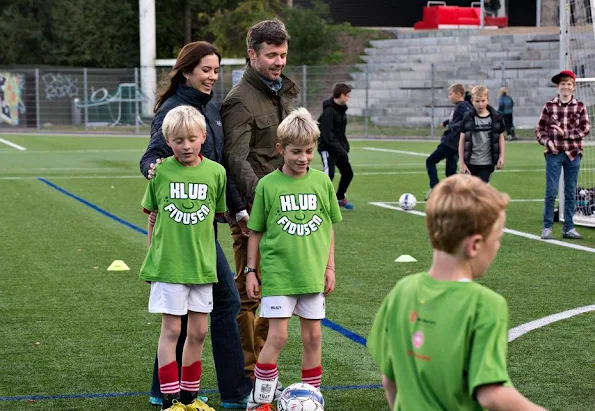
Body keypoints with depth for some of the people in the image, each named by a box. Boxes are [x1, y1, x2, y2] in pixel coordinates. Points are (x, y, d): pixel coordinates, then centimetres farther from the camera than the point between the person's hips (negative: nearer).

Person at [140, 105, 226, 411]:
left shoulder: (216, 172, -2)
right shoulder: (161, 171, -5)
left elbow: (217, 216, 8)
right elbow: (152, 216, 5)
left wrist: (208, 253, 8)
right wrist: (152, 257, 7)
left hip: (202, 264, 2)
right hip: (167, 264, -2)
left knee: (198, 331, 9)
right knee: (171, 330, 2)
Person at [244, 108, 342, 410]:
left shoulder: (322, 182, 3)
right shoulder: (268, 184, -4)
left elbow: (328, 227, 11)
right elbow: (255, 231, 3)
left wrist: (329, 266, 7)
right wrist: (250, 271, 2)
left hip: (312, 272, 3)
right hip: (277, 272, -3)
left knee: (313, 337, 8)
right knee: (278, 336, -6)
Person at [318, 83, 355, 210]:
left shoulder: (341, 110, 11)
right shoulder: (329, 111, -18)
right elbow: (327, 135, -24)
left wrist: (345, 147, 12)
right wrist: (340, 149, -26)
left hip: (338, 148, 9)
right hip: (327, 148, -9)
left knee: (348, 172, 12)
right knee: (329, 174, -16)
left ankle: (340, 198, 30)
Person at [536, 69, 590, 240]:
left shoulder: (579, 106, 4)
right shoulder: (549, 106, 1)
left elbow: (585, 128, -3)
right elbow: (540, 128, 3)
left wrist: (565, 133, -13)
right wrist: (547, 141, -13)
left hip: (573, 155, 2)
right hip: (554, 154, -2)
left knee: (570, 193, 7)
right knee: (551, 192, -2)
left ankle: (569, 228, 15)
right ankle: (547, 227, 6)